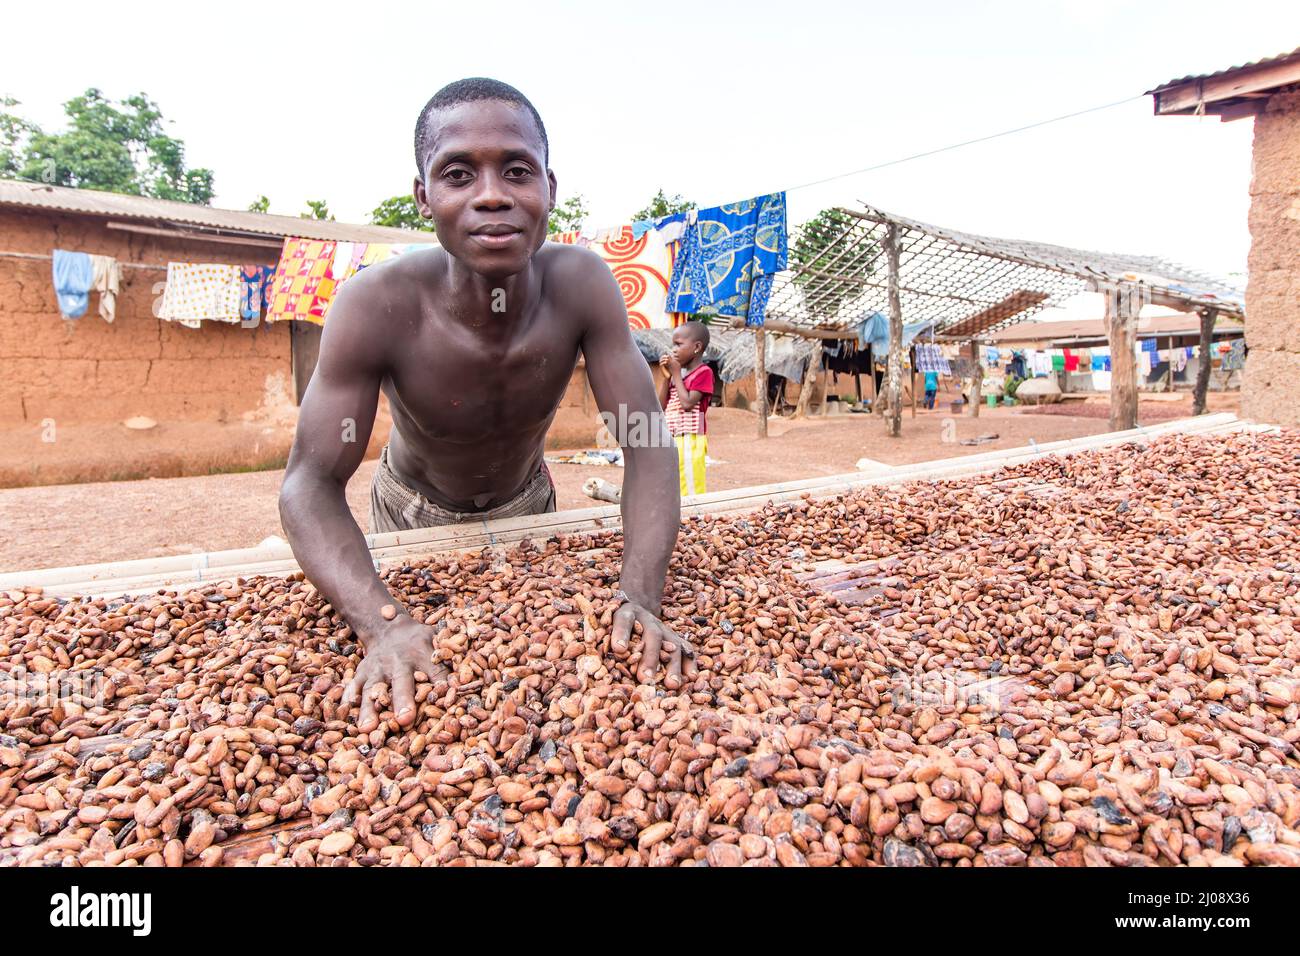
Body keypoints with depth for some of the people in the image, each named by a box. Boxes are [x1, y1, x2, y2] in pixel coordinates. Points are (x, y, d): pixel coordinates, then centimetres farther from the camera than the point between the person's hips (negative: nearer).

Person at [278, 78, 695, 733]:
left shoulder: (581, 284, -30)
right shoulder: (378, 306, -34)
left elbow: (647, 444, -30)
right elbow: (311, 484, -31)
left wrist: (641, 597, -43)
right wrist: (382, 624, -48)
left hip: (526, 505, 2)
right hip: (415, 514, -1)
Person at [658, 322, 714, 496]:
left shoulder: (703, 372, -9)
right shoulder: (677, 372, 12)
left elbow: (687, 403, -20)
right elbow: (662, 406, 9)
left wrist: (675, 374, -11)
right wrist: (666, 376, 0)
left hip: (690, 441, -8)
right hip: (672, 441, 8)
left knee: (690, 490, -3)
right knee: (674, 489, 13)